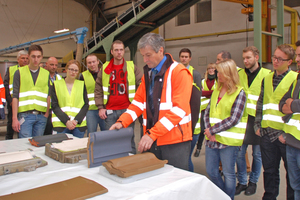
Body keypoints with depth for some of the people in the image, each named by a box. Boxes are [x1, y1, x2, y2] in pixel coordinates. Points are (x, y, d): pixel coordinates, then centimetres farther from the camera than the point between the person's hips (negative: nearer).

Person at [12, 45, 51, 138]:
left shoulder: (46, 74, 12)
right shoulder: (19, 72, 5)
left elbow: (48, 96, 9)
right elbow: (15, 97, 1)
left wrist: (47, 114, -3)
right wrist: (15, 118, -5)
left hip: (41, 116, 3)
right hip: (25, 115, -2)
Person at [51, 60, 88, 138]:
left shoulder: (81, 84, 11)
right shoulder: (56, 84, 7)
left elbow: (86, 105, 5)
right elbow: (54, 106, 0)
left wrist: (76, 120, -8)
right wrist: (66, 121, -12)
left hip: (79, 124, 1)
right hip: (61, 124, -1)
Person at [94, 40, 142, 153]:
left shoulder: (132, 67, 5)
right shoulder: (105, 68, 10)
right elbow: (98, 89, 11)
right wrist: (100, 107, 3)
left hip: (127, 110, -2)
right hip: (110, 112, 2)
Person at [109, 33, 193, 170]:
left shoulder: (179, 72, -10)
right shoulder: (148, 73, 13)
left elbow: (179, 109, -17)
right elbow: (139, 102, 12)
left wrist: (152, 134, -20)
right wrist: (122, 122, -5)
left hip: (175, 142, -6)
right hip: (152, 140, 6)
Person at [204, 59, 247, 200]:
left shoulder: (239, 93, -9)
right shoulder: (217, 90, 10)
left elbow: (233, 119, -15)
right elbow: (207, 112, 9)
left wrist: (212, 130, -13)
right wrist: (208, 130, -7)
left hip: (228, 141, -6)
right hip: (212, 139, 6)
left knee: (228, 174, 7)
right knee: (211, 172, 14)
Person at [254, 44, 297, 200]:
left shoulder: (296, 79, -6)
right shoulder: (267, 79, 11)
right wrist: (257, 125, 8)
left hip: (286, 136, -5)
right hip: (267, 133, 5)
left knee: (292, 172, 10)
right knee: (269, 170, 16)